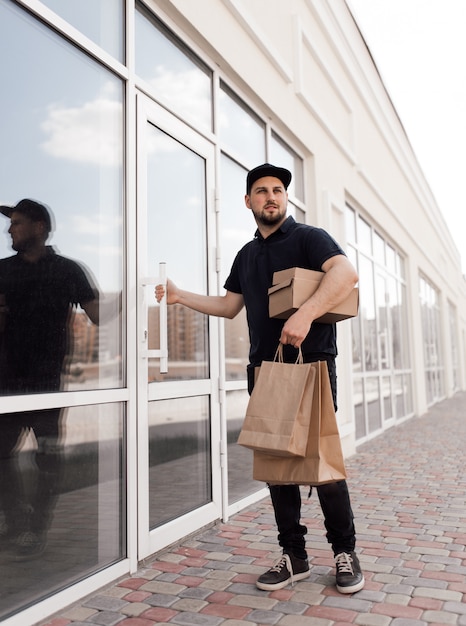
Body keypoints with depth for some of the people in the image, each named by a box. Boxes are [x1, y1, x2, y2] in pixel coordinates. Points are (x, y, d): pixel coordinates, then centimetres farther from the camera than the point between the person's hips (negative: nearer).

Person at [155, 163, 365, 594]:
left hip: (311, 364, -6)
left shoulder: (308, 237, -2)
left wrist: (306, 314, -33)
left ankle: (345, 552, 18)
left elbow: (346, 273, -20)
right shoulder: (247, 255, 18)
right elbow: (229, 306, 23)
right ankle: (294, 556, 21)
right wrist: (180, 296, 16)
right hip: (264, 370, 6)